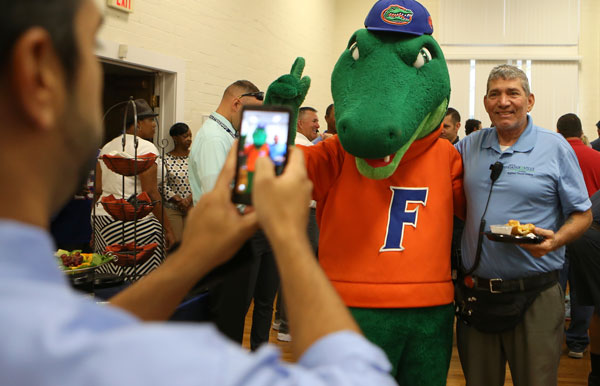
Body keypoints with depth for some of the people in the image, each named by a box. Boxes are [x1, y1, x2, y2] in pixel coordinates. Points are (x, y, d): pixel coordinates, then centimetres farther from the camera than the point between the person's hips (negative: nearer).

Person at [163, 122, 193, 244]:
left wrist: (189, 199, -10)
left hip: (193, 206, 1)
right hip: (171, 207, -1)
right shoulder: (166, 159, 0)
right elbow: (163, 185, -3)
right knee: (175, 242, -3)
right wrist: (179, 200, -10)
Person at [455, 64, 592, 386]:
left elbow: (582, 214, 2)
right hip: (475, 293, 3)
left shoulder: (555, 147, 0)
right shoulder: (469, 147, 9)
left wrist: (555, 240, -19)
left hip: (534, 298, -3)